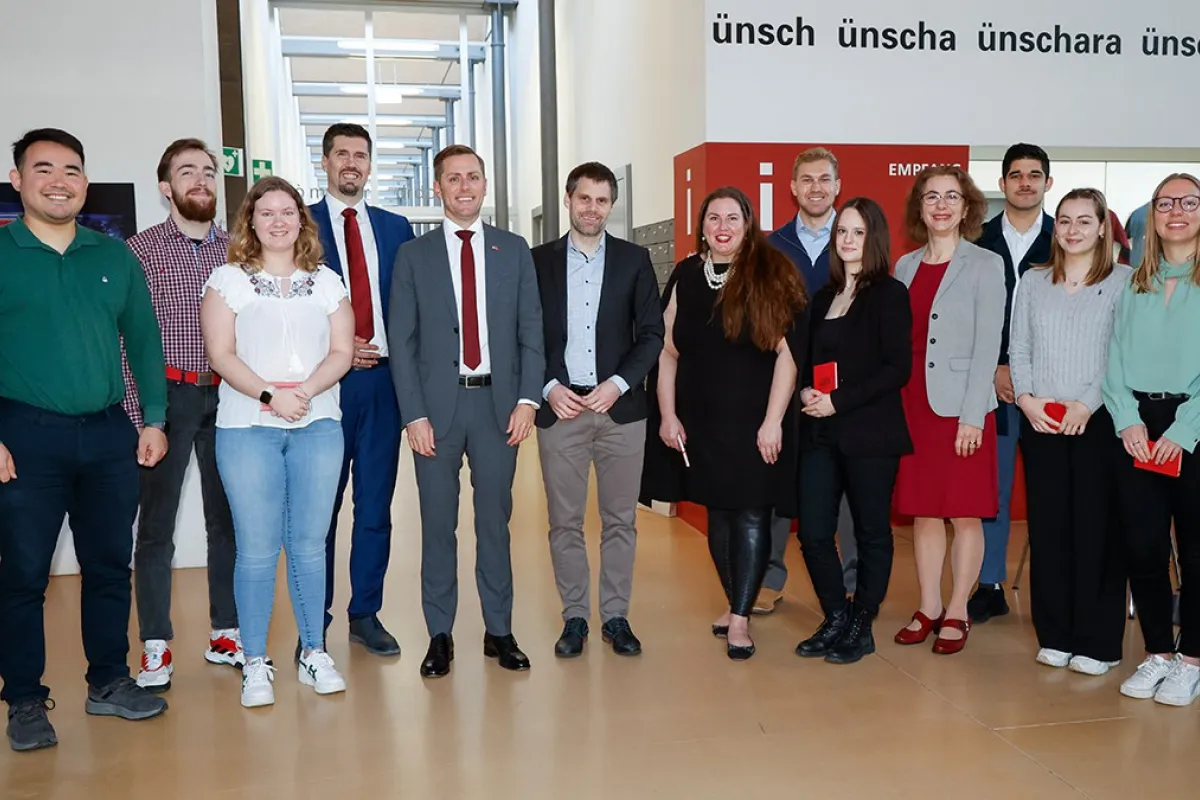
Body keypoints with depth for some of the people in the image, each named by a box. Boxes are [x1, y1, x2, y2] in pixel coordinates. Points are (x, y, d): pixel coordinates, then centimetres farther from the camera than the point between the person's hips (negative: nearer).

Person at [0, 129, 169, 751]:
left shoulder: (115, 256, 9)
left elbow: (143, 341, 11)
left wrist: (154, 419, 4)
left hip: (109, 436, 3)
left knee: (110, 566, 11)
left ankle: (108, 682, 25)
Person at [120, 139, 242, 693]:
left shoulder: (235, 250, 9)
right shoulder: (142, 250, -1)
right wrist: (135, 415, -10)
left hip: (226, 397, 4)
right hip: (167, 395, -3)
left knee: (228, 519, 10)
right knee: (156, 524, 3)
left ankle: (226, 634, 23)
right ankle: (156, 647, 14)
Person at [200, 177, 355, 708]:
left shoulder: (326, 282, 13)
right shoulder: (228, 280, 7)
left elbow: (341, 352, 5)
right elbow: (222, 355, -3)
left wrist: (306, 390, -12)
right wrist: (269, 395, -16)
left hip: (318, 426, 2)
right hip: (247, 428, -2)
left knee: (309, 545, 5)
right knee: (256, 549, -2)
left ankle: (314, 654, 17)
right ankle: (255, 664, 9)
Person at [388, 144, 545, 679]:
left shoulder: (514, 250, 8)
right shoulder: (414, 255, 5)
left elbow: (531, 330, 5)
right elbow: (401, 340, 1)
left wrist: (528, 399, -5)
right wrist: (414, 415, -7)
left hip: (498, 403, 1)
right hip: (436, 404, -1)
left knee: (495, 520, 9)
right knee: (438, 525, 6)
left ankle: (499, 630, 20)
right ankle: (440, 635, 18)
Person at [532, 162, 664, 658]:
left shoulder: (634, 260, 7)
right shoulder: (539, 261, 6)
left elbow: (651, 334, 3)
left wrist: (618, 383, -9)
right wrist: (548, 387, -9)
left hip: (620, 407, 0)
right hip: (559, 407, 0)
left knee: (620, 520, 6)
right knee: (564, 521, 4)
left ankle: (616, 616, 18)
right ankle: (574, 617, 17)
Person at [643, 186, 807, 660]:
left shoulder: (772, 276, -5)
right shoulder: (686, 276, 6)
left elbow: (787, 352, -9)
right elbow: (668, 351, 7)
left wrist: (773, 420, -14)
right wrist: (667, 415, 1)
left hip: (754, 421, -4)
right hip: (701, 421, 4)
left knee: (751, 514, -2)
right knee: (718, 512, 12)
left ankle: (740, 618, 5)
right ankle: (735, 602, 27)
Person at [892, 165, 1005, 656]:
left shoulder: (984, 266, -3)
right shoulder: (905, 266, 10)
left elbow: (987, 345, -8)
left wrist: (972, 415, -14)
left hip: (960, 407, -4)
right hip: (911, 404, 4)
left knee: (965, 514, 3)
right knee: (922, 511, 10)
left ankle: (957, 613, 16)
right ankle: (929, 608, 21)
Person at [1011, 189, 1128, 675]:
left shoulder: (1123, 282, 0)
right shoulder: (1034, 282, 12)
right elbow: (1018, 349, 9)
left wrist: (1088, 404, -14)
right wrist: (1026, 398, -5)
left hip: (1097, 423, -3)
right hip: (1039, 423, 3)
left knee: (1096, 529, 0)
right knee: (1047, 528, 6)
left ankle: (1097, 641, 10)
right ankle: (1054, 635, 16)